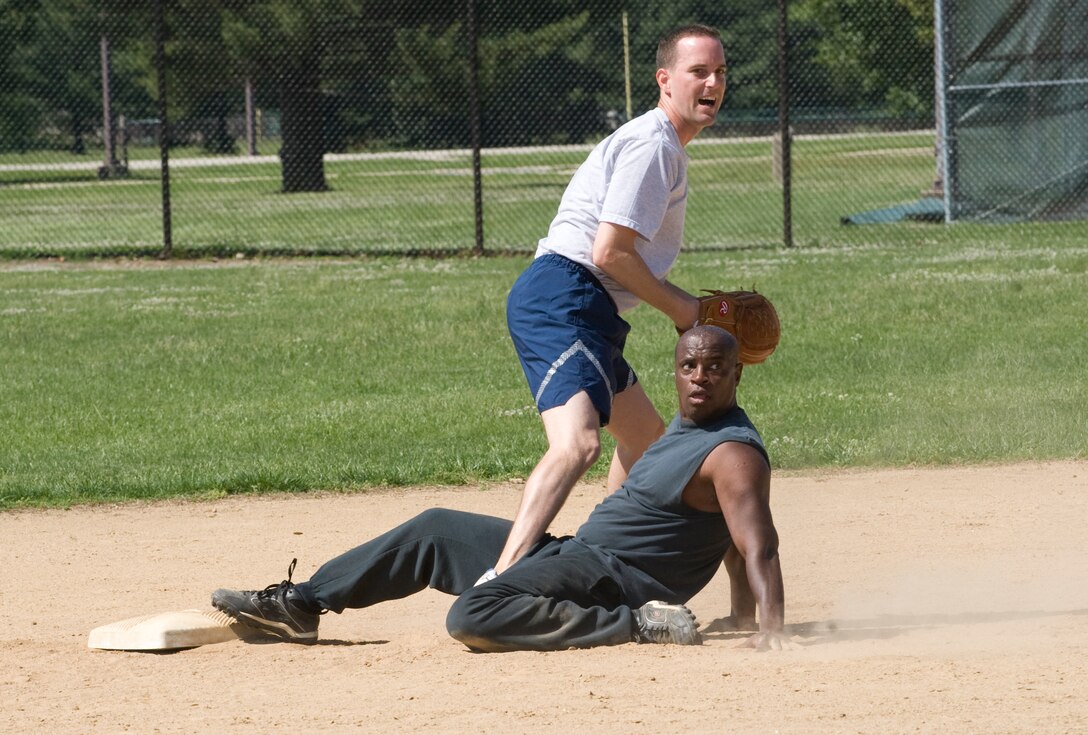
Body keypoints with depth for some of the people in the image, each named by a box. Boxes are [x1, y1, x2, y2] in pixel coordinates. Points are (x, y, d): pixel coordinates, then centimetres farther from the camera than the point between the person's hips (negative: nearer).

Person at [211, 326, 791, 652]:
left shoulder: (732, 454, -17)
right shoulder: (686, 427, 13)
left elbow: (757, 546, -28)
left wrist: (770, 628, -42)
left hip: (609, 574, -10)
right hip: (574, 551, 10)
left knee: (473, 617, -31)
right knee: (436, 530, 18)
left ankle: (639, 625, -25)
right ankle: (298, 607, 22)